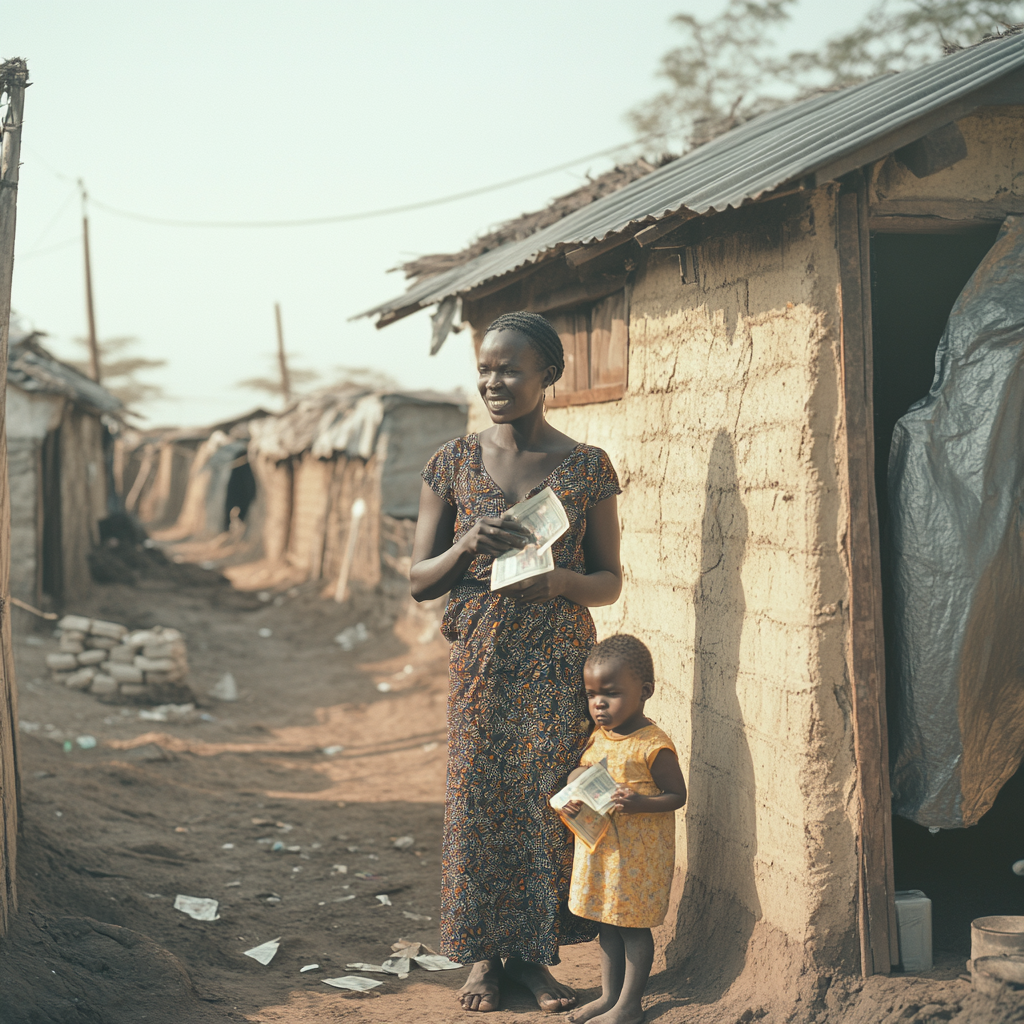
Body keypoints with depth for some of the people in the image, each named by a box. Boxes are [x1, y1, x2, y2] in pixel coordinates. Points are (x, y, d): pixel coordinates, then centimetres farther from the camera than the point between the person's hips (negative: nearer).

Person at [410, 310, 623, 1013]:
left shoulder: (586, 467, 1)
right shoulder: (454, 463, 3)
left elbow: (609, 581, 4)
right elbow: (420, 580, 5)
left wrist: (560, 580, -16)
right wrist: (467, 548, -15)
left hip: (560, 662, -1)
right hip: (481, 659, 1)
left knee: (549, 802, 1)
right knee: (479, 801, 2)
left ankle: (533, 954, 17)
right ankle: (483, 955, 17)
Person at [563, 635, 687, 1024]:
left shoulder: (653, 745, -17)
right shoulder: (598, 737, 5)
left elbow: (677, 795, -14)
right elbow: (581, 774, 17)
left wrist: (639, 804, -29)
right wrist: (572, 800, -5)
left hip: (638, 855, -7)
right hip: (600, 847, 7)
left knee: (634, 927, 4)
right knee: (608, 923, 17)